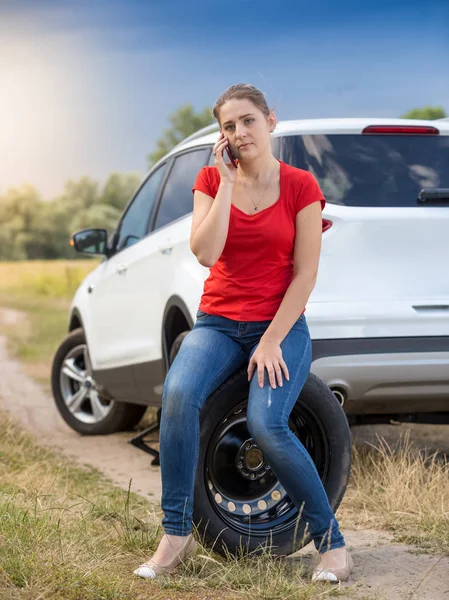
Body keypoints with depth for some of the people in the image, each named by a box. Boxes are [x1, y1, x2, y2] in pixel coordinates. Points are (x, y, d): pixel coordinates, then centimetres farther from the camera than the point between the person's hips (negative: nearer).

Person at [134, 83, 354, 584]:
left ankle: (330, 541, -9)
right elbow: (205, 253, -12)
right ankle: (176, 536, -18)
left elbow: (305, 273, -6)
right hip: (218, 321, 3)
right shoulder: (210, 181, 5)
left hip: (280, 324, -2)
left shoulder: (300, 185, -2)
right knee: (179, 394, -29)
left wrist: (272, 341, -14)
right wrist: (226, 181, -12)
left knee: (266, 424, -28)